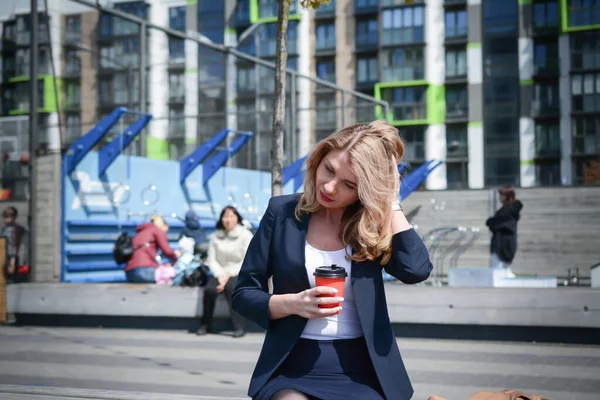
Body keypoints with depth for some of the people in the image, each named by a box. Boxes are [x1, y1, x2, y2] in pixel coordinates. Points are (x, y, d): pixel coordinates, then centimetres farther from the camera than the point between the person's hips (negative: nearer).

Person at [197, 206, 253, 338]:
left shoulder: (245, 235, -2)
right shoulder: (216, 236, 8)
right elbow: (212, 260, 3)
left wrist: (229, 274, -16)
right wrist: (220, 275, -14)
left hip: (240, 274, -3)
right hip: (221, 273, 3)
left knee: (230, 286, -35)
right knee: (209, 289, -28)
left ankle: (239, 327, -30)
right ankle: (205, 325, -8)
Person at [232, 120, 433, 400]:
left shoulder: (375, 224, 2)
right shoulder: (283, 211, 1)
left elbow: (417, 269, -19)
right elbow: (244, 294, 5)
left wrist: (389, 201, -11)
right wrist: (292, 303, -14)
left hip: (362, 373, 1)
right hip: (293, 369, 0)